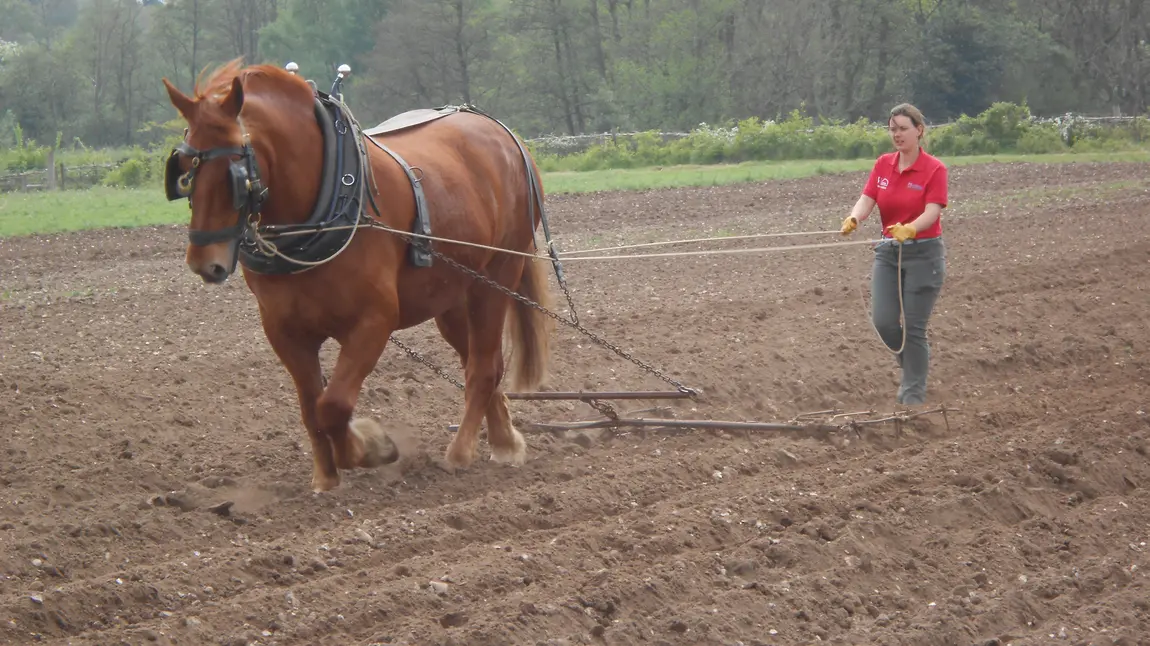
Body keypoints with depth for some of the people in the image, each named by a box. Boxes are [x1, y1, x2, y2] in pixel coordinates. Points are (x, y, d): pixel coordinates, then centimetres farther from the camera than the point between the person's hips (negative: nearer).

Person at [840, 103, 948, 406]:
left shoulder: (934, 169, -10)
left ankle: (914, 394, 8)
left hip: (923, 253, -5)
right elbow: (867, 199, -6)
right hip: (887, 252, 5)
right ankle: (915, 364, 27)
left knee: (913, 327, -4)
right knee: (883, 321, -3)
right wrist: (853, 219, -29)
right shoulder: (883, 165, 5)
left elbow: (932, 212, -21)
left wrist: (909, 229, -41)